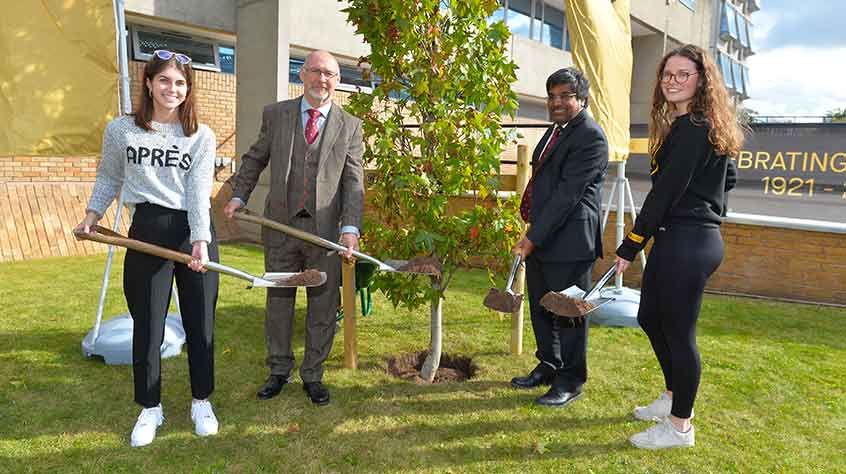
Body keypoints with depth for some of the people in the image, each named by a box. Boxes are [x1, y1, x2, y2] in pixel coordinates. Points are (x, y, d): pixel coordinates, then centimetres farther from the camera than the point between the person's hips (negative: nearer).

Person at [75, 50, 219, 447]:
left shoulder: (201, 136, 2)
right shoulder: (120, 129, 4)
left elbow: (199, 191, -7)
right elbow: (109, 179, 18)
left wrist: (199, 240, -17)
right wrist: (92, 214, 6)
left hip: (195, 230, 0)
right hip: (148, 231, 0)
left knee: (200, 321, 7)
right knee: (147, 324, 6)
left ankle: (201, 402, 26)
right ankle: (150, 409, 25)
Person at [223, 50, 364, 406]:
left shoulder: (350, 126, 2)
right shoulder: (275, 115, 5)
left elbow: (353, 182, -4)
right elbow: (254, 159, 17)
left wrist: (350, 228, -15)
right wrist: (239, 196, 6)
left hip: (326, 230, -1)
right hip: (280, 226, 1)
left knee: (323, 306, 7)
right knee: (278, 301, 12)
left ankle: (312, 375, 25)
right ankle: (279, 371, 30)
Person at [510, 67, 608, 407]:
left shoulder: (590, 137, -14)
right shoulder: (556, 129, 16)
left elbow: (567, 194, -20)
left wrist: (535, 237, -21)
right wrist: (532, 234, 17)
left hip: (569, 239, -9)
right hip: (540, 236, 9)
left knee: (568, 311, 3)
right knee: (540, 308, 18)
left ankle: (571, 380, 20)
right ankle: (548, 366, 36)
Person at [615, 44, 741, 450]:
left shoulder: (694, 128, -15)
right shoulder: (679, 125, 15)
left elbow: (665, 192, -18)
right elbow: (726, 178, 25)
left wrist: (630, 246, -15)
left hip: (687, 242, -10)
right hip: (675, 238, 11)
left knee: (678, 331, 0)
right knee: (649, 316, 20)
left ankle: (680, 425, 17)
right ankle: (673, 397, 38)